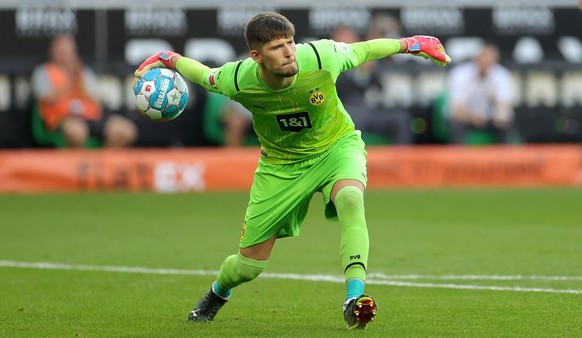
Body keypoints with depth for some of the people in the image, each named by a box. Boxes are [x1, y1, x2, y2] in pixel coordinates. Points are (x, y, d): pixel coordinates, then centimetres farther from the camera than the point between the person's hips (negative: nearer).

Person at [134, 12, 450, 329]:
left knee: (350, 198, -39)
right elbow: (204, 75, -2)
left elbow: (362, 50, -8)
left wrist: (410, 44, -2)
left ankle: (354, 299, -44)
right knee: (248, 266, 6)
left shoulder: (322, 58, -29)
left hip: (336, 147, -1)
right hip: (280, 165, 1)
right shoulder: (238, 80, -26)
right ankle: (218, 292, 44)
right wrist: (167, 59, -6)